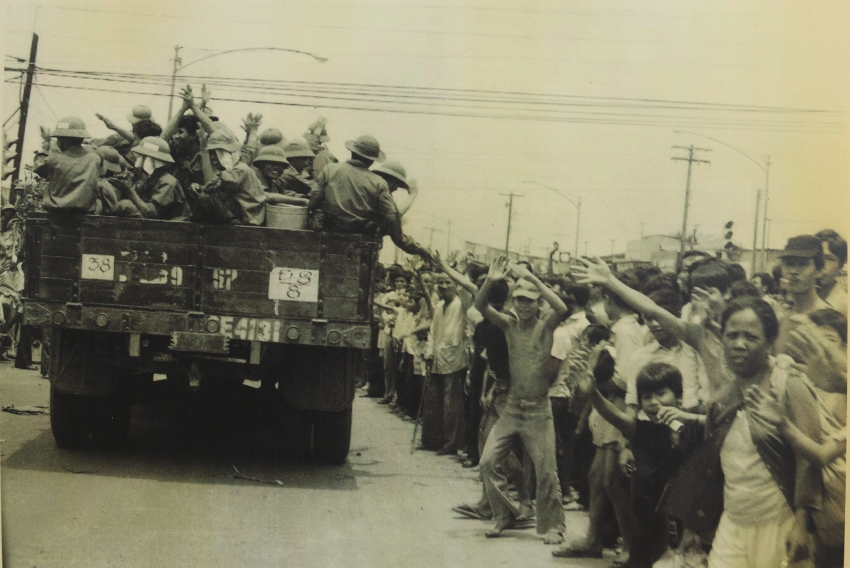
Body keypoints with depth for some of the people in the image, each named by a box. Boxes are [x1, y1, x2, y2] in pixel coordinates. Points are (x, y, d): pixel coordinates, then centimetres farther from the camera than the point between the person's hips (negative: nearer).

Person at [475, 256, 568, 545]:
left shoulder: (545, 326, -5)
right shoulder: (509, 324, 3)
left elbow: (562, 309, -26)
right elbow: (480, 306, -9)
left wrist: (532, 278, -28)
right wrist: (490, 281, -27)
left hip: (539, 410, -3)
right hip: (511, 407, 3)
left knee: (546, 471, -1)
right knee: (488, 461, -3)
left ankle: (552, 526, 14)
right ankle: (504, 515, 15)